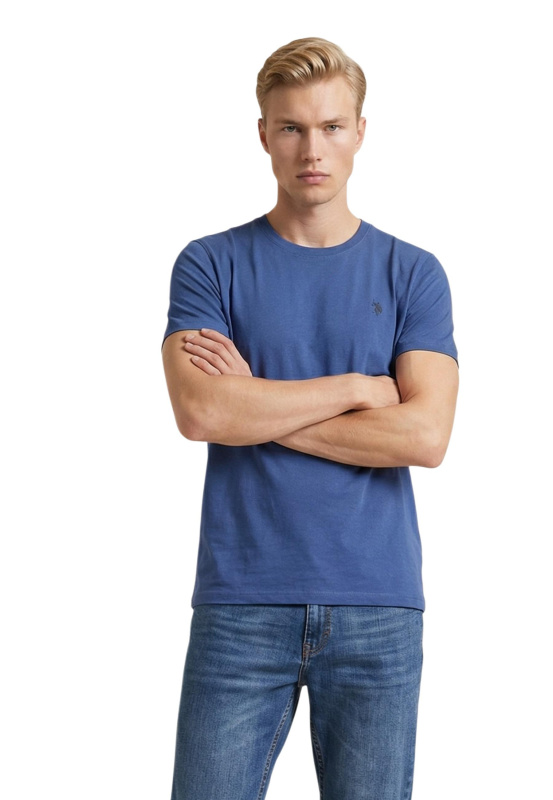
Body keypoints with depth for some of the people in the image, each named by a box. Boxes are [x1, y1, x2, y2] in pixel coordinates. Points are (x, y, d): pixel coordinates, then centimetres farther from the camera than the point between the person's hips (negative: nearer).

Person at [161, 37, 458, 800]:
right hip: (241, 603, -1)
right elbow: (200, 412, -12)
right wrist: (355, 386, -7)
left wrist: (260, 406, -8)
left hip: (378, 604, 1)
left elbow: (425, 435, -8)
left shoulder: (413, 273, 6)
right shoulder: (210, 265, 4)